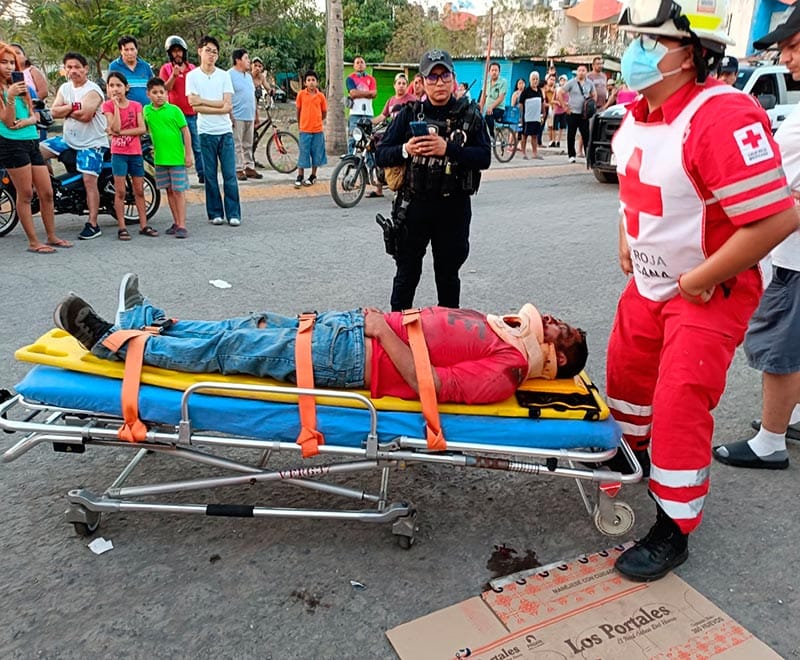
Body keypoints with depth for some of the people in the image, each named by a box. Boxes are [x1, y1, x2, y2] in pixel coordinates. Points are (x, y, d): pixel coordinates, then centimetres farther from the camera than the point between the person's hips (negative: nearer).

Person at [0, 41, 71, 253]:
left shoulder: (18, 85, 18)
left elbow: (33, 116, 12)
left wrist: (24, 122, -10)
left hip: (32, 142, 7)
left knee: (47, 193, 6)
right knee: (25, 195, -5)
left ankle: (51, 236, 15)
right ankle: (33, 242, -1)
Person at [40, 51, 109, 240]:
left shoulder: (92, 90, -10)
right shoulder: (64, 88, 12)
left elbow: (85, 115, -23)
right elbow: (54, 112, 1)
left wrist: (66, 110, -8)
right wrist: (74, 107, -13)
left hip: (92, 143, -7)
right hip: (68, 140, 7)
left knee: (89, 181, -13)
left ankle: (92, 225, -10)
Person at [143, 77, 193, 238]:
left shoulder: (174, 110, -6)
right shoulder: (146, 110, 6)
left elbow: (186, 131, -5)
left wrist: (188, 154, -8)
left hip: (177, 158, -5)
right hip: (160, 158, 5)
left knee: (178, 191, -4)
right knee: (169, 191, 10)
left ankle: (182, 225, -4)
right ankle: (176, 222, 18)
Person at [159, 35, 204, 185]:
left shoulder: (192, 68, 11)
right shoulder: (166, 68, 3)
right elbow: (165, 89, -9)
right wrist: (174, 75, -23)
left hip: (193, 114, 2)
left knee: (198, 147, 3)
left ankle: (202, 175, 8)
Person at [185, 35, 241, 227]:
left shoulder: (224, 75, 7)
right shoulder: (192, 76, 3)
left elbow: (228, 105, -3)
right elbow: (194, 106, -6)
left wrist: (203, 101, -7)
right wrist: (218, 106, -10)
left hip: (225, 131, 1)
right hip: (206, 132, -1)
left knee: (230, 175, -1)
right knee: (210, 175, 4)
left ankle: (233, 213, 5)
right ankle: (215, 213, 12)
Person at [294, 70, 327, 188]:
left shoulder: (321, 96, 0)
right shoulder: (301, 94, -1)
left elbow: (324, 112, 11)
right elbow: (298, 110, 8)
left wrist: (319, 122, 12)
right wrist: (299, 125, 11)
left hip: (318, 130, 1)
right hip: (305, 129, -1)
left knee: (316, 153, 8)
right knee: (303, 153, 1)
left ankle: (313, 176, 21)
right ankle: (299, 177, 8)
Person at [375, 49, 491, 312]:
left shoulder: (470, 115, 3)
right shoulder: (409, 114, 4)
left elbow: (484, 157, -8)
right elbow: (381, 156, 2)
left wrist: (448, 149, -21)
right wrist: (405, 150, -18)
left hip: (454, 208, 0)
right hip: (414, 205, 0)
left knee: (448, 273, 14)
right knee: (407, 273, 9)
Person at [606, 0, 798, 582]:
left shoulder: (723, 117, -27)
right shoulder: (638, 113, 1)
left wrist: (700, 282, -22)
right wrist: (628, 243, 9)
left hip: (709, 294, -8)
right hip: (648, 284, 8)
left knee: (679, 408, -6)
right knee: (627, 372, 20)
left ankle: (673, 532, 13)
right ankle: (634, 457, 49)